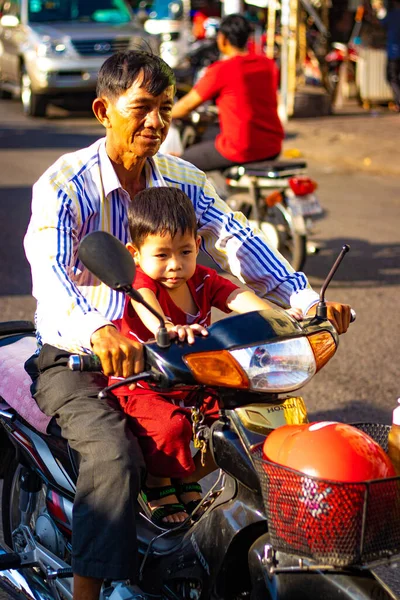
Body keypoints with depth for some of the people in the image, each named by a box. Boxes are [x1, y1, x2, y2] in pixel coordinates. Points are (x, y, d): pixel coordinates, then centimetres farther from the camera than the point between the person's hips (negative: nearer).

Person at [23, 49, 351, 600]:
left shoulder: (183, 181, 4)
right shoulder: (63, 184, -14)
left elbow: (237, 241, -7)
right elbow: (49, 271, -31)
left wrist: (306, 300, -23)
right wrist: (98, 331, -52)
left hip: (156, 352, 6)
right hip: (74, 361, -5)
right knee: (114, 455, -31)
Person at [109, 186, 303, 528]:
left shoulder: (202, 280, -1)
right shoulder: (141, 281, -17)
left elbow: (237, 297, -17)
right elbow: (145, 304, -40)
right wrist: (166, 328, -64)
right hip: (141, 387, -6)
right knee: (170, 426, -33)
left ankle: (188, 479, 13)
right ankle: (157, 487, -1)